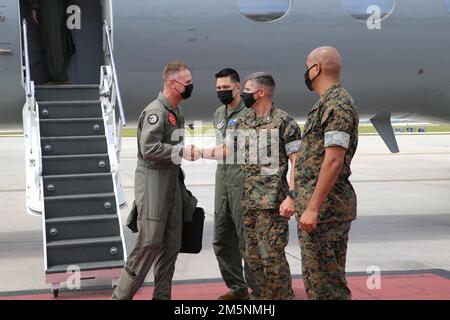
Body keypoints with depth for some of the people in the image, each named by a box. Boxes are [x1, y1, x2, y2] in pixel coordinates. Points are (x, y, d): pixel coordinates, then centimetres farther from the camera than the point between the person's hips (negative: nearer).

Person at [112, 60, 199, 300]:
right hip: (152, 180, -9)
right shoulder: (155, 111, -14)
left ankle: (162, 296, 17)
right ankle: (121, 295, 3)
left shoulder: (176, 112, 13)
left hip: (171, 180, 9)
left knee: (172, 244, 9)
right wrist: (181, 152, -20)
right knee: (149, 243, -7)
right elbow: (149, 149, -23)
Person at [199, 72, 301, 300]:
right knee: (253, 255, 11)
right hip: (246, 200, 7)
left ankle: (283, 296, 6)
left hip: (272, 201, -7)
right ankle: (263, 295, 24)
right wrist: (197, 152, 22)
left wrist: (291, 196, -18)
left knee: (272, 256, -7)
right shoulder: (241, 123, 12)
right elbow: (225, 150, 24)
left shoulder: (284, 122, -7)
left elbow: (296, 162, -11)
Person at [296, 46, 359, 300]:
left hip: (325, 205, -10)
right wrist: (304, 202, 21)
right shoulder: (329, 102, 17)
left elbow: (333, 161, -22)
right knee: (317, 276, 15)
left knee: (324, 279, -5)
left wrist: (312, 208, -23)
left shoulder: (337, 104, -15)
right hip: (329, 204, 10)